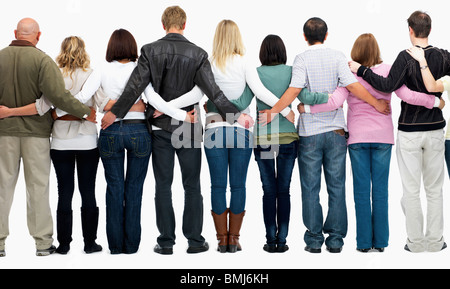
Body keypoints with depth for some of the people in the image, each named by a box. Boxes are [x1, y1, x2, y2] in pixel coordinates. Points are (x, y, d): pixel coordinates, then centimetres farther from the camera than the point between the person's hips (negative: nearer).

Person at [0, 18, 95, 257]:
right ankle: (43, 243, 10)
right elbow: (57, 95, -21)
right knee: (37, 186, 5)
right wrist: (85, 111, -14)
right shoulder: (42, 60, -11)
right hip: (35, 130, -2)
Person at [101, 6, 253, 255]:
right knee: (192, 186, 9)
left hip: (160, 127, 0)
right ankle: (195, 241, 13)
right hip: (189, 128, 0)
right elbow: (212, 91, -11)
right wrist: (236, 115, -7)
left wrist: (114, 113, -1)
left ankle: (166, 242, 12)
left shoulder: (150, 51, -4)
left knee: (163, 186, 8)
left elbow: (135, 86, -9)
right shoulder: (197, 54, -6)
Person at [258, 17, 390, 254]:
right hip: (335, 130, 2)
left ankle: (314, 240, 9)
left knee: (310, 189, 6)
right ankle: (335, 239, 11)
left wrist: (273, 111, -14)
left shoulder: (302, 59, -4)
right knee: (336, 187, 8)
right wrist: (377, 104, 2)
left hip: (309, 132, -2)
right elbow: (353, 86, -7)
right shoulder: (337, 57, 1)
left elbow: (294, 90, -16)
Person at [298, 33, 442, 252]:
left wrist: (307, 108, -9)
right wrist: (435, 101, 3)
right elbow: (407, 95, -9)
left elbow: (335, 102, -17)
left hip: (357, 137, -1)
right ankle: (380, 242, 11)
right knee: (380, 189, 6)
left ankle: (364, 242, 8)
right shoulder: (388, 71, -3)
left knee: (361, 190, 4)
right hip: (383, 136, 1)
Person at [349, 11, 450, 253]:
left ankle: (416, 241, 11)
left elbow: (388, 86, -22)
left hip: (409, 131, -3)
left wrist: (361, 70, -16)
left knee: (411, 189, 5)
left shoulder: (406, 57, -13)